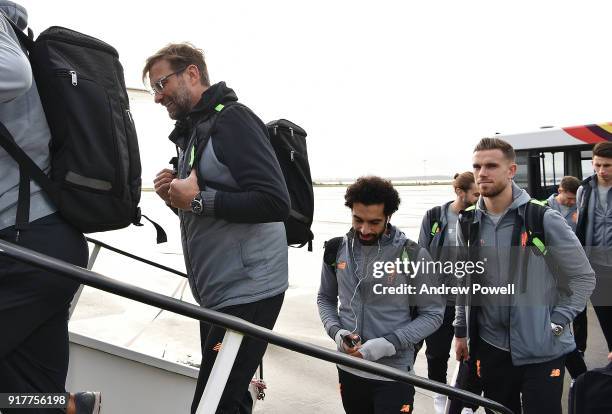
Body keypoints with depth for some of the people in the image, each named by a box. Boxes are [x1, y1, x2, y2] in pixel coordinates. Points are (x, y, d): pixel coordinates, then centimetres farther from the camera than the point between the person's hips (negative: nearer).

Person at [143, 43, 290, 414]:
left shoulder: (232, 119, -10)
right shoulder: (192, 132, 19)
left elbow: (276, 202, -21)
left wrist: (198, 198, -17)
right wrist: (176, 197, 4)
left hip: (247, 292, -10)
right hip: (217, 292, 10)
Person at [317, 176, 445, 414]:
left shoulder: (413, 256, -12)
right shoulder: (337, 250, -2)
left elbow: (432, 314, -7)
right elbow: (325, 298, 11)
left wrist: (389, 343, -19)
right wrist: (335, 331, -9)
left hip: (393, 375, -4)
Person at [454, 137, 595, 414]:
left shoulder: (545, 218, -11)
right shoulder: (468, 223, 1)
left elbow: (584, 277, -4)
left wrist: (557, 323, -10)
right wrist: (461, 331, 12)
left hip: (542, 350, -3)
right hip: (490, 348, 4)